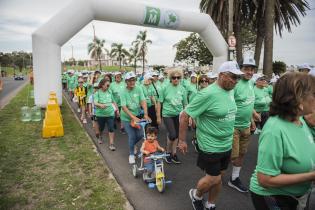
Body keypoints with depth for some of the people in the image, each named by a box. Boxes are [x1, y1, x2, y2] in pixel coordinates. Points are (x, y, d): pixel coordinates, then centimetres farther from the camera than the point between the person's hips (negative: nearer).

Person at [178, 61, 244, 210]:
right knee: (214, 179, 4)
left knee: (219, 177, 18)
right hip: (210, 146, -7)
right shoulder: (208, 94, -23)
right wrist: (182, 141, -14)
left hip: (227, 145, 7)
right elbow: (184, 116, -20)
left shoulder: (230, 91, 2)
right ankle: (196, 195, 35)